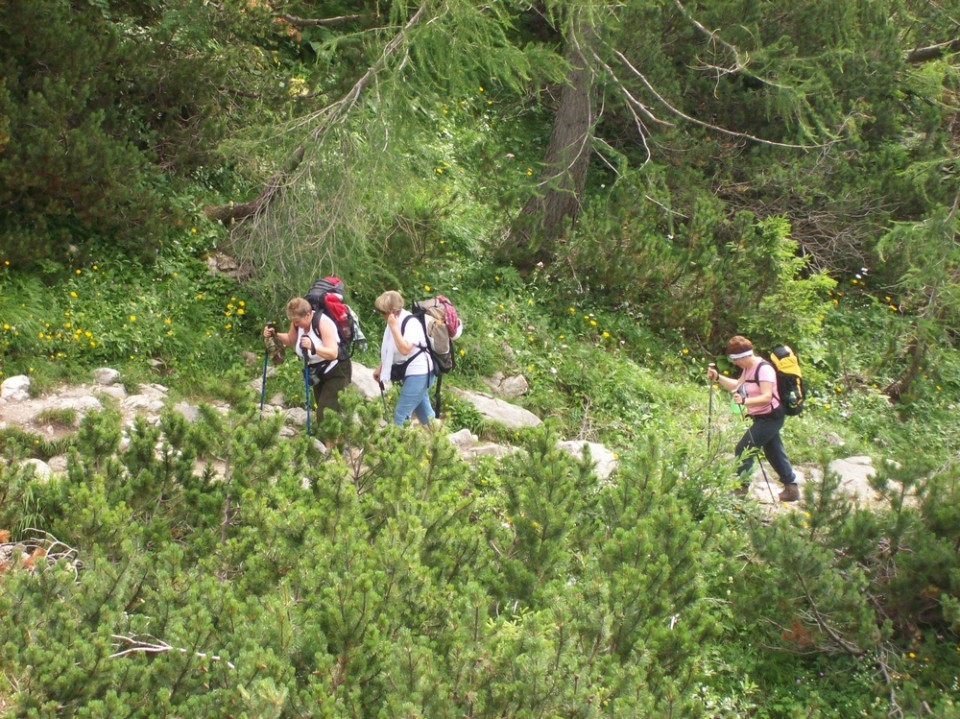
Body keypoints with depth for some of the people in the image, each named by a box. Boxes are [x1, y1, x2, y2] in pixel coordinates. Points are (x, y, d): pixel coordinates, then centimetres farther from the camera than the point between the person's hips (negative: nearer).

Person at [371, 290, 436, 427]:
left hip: (418, 373, -10)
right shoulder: (394, 322, 4)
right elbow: (388, 349, 17)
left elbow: (404, 349, -33)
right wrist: (380, 368, 18)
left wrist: (394, 327, -30)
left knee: (401, 414, -10)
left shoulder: (411, 323, -22)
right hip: (411, 373, 10)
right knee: (423, 411, 19)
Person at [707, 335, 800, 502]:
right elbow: (737, 385, 20)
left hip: (770, 417, -10)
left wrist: (745, 401, -44)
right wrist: (717, 377, 7)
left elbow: (767, 397, -31)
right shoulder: (748, 368, 7)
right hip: (762, 418, 10)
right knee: (774, 452, 14)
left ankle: (741, 487, -6)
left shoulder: (764, 369, -22)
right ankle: (791, 487, 20)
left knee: (743, 449, -10)